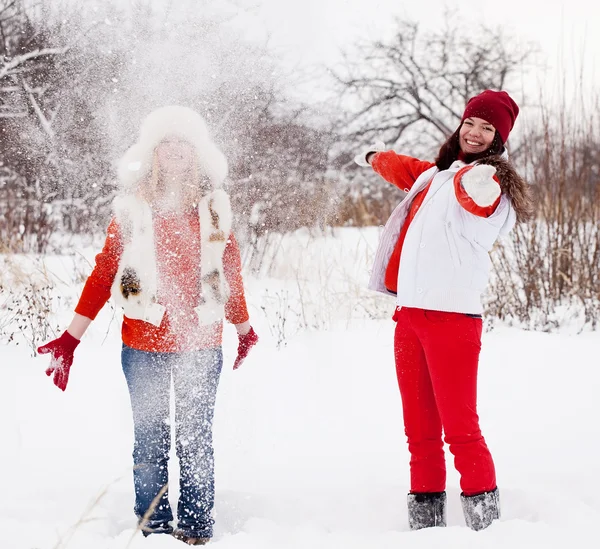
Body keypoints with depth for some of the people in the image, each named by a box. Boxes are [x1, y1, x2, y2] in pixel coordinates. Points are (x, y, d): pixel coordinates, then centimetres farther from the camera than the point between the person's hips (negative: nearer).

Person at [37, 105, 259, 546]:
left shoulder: (214, 208, 5)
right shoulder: (132, 208, 1)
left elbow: (232, 273, 16)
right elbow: (104, 273, 2)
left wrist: (244, 329, 25)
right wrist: (70, 339, -1)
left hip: (200, 344, 0)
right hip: (143, 346, 0)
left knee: (196, 439, 2)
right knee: (150, 439, 5)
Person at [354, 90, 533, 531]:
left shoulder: (488, 180, -2)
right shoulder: (436, 173, 22)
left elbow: (471, 194, -22)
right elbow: (403, 169, 41)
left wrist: (481, 185, -36)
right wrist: (375, 157, 51)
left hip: (451, 314, -8)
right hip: (409, 313, 8)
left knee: (459, 429, -11)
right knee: (420, 432, 11)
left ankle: (486, 526, -6)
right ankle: (425, 524, 17)